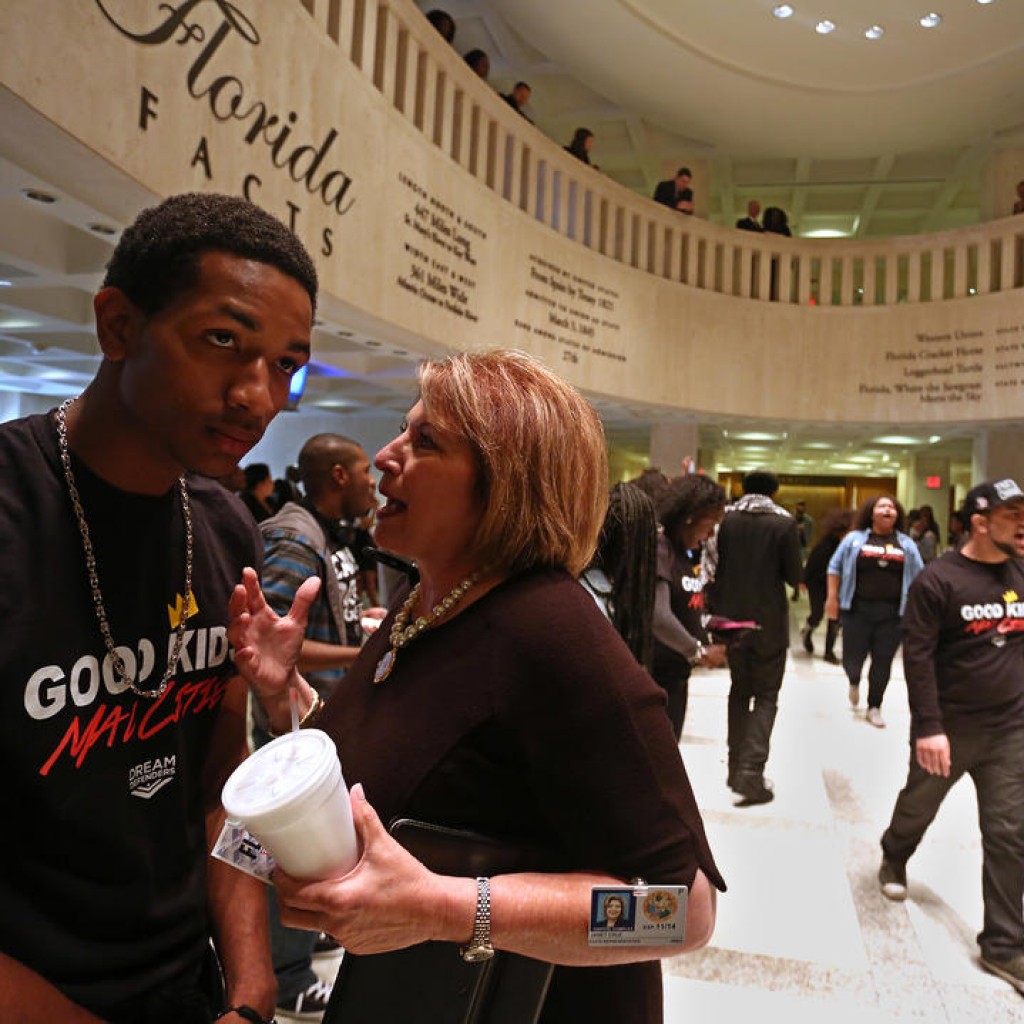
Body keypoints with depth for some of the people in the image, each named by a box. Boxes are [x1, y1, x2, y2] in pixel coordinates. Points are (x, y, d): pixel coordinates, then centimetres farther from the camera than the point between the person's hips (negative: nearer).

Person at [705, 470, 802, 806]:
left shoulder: (726, 519, -3)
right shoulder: (784, 522, -9)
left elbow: (712, 567, -2)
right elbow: (794, 576, -7)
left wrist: (718, 610, 9)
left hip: (732, 619, 3)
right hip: (770, 623, -3)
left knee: (739, 690, 18)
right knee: (766, 696, 6)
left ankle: (736, 766, 23)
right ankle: (751, 771, -8)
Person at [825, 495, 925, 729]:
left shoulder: (907, 544, 9)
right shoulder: (855, 538, 3)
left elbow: (918, 577, 12)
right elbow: (835, 567, 6)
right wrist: (832, 598, 0)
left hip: (892, 613, 2)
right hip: (857, 609, -1)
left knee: (883, 661, 3)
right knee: (852, 658, 0)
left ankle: (874, 707, 20)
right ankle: (854, 683, 36)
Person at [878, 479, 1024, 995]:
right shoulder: (939, 579, -15)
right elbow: (918, 656, -18)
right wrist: (928, 726, -22)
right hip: (950, 726, -4)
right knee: (918, 806, 18)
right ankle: (894, 858, 49)